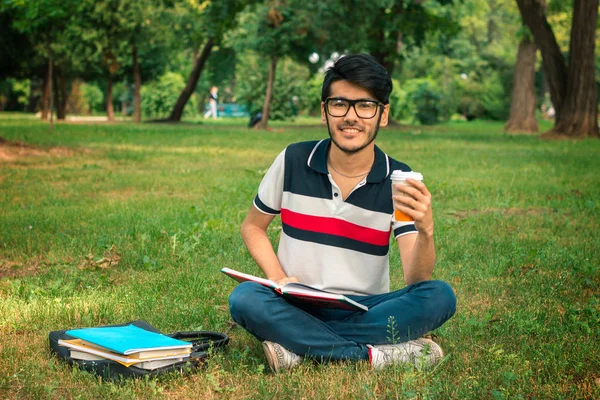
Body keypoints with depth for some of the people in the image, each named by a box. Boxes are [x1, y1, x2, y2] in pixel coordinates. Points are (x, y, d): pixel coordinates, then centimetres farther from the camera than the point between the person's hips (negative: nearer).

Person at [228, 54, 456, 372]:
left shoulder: (399, 181, -5)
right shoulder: (293, 161, -2)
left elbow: (416, 280, -13)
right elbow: (252, 227, 11)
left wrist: (425, 232, -35)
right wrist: (279, 279, -7)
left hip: (366, 309, 0)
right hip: (298, 307, 0)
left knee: (439, 296, -26)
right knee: (244, 298, -30)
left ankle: (298, 348, -26)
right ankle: (374, 355, -28)